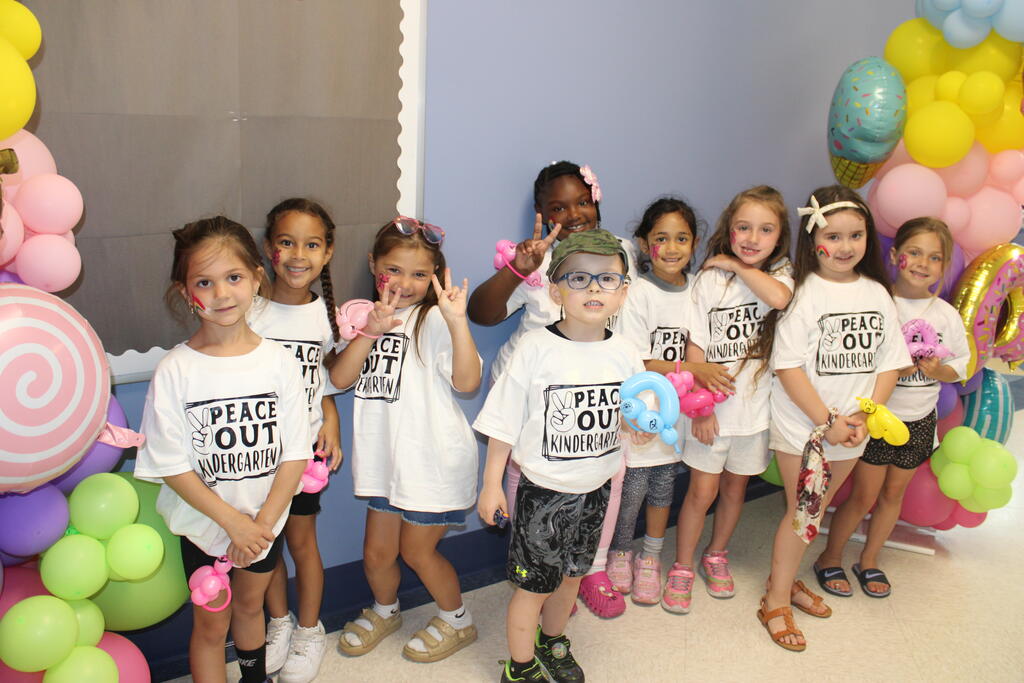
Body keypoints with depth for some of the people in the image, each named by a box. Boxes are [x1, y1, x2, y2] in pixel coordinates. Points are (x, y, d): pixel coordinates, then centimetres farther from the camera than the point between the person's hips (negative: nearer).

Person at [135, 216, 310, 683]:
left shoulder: (278, 361, -11)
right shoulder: (175, 371, -16)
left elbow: (294, 453, -9)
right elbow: (172, 466, -14)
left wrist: (262, 522, -15)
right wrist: (233, 521, -17)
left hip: (266, 520, 2)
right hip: (204, 523, -2)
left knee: (250, 605, 25)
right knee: (211, 625, 13)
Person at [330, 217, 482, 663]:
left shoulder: (434, 319, -13)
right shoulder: (366, 317, 6)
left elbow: (467, 381, -25)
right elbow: (340, 378, -7)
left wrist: (457, 321, -35)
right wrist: (371, 330, -20)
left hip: (433, 459, -5)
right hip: (386, 457, 6)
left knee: (417, 550, 10)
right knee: (377, 551, 16)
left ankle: (456, 619, 35)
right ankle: (384, 610, 47)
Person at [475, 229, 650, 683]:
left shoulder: (624, 354, -5)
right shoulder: (536, 349, -17)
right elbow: (504, 423, -11)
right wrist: (491, 484, -8)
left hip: (597, 487, 4)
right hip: (543, 491, -4)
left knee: (571, 576, 22)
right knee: (534, 585, 8)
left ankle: (552, 642, 48)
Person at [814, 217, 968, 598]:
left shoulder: (947, 316, -1)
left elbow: (958, 369, 7)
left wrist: (935, 369, -14)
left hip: (919, 420, 4)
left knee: (894, 492, 15)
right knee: (864, 495, 1)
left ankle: (869, 560, 34)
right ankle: (830, 558, 22)